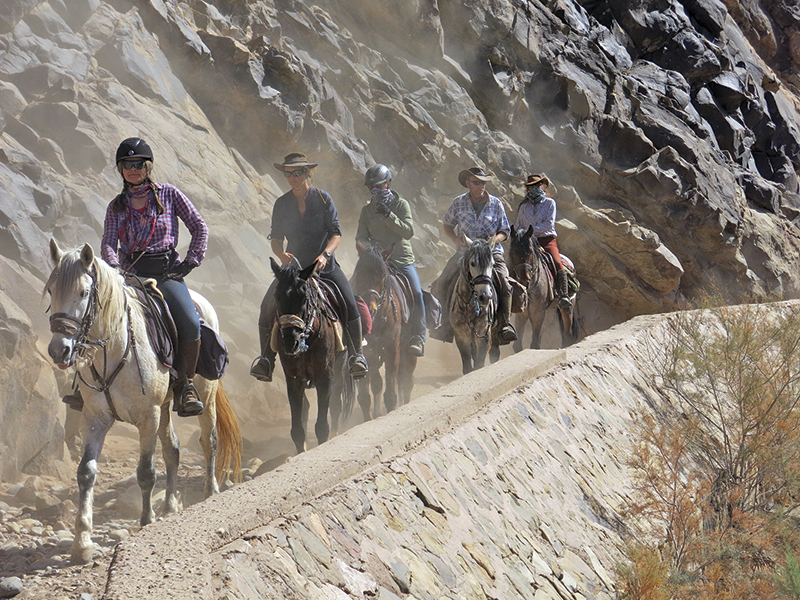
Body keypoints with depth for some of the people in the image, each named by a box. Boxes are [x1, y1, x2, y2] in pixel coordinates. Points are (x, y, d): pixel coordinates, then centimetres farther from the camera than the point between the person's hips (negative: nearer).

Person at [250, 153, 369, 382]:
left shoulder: (323, 198, -2)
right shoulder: (282, 204, 3)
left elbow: (336, 233, -4)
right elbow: (276, 238, 6)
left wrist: (325, 254, -21)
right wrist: (282, 254, -16)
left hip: (324, 264, -2)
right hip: (293, 264, 2)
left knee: (349, 303, -22)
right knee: (268, 306, -14)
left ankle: (356, 354, -6)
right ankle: (266, 358, 1)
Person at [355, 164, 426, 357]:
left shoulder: (401, 205, 5)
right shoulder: (367, 210, 12)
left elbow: (408, 232, -7)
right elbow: (361, 237, 10)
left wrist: (389, 215, -17)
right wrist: (370, 246, -13)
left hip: (403, 259, -2)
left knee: (416, 294, -20)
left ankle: (418, 338, -13)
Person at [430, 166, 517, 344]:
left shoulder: (496, 204, 3)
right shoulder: (459, 203, 4)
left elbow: (504, 231, 9)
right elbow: (447, 225, 17)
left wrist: (494, 239, -13)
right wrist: (456, 240, -2)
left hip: (492, 252, -1)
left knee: (503, 281, -26)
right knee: (443, 284, -15)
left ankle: (505, 324, -19)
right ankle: (447, 325, -2)